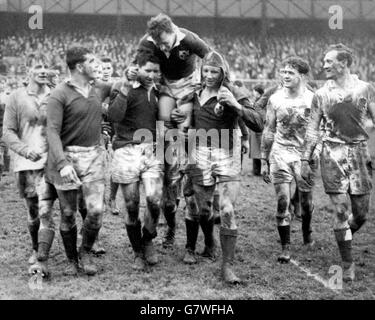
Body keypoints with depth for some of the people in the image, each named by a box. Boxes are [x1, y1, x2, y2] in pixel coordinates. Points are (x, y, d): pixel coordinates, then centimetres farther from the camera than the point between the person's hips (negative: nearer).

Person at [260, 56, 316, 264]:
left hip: (305, 155, -1)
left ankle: (307, 233, 39)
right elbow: (269, 131, 7)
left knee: (306, 202, 10)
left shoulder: (312, 99, -5)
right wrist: (264, 161, 5)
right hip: (280, 154, 1)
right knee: (282, 202, -5)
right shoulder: (275, 99, 1)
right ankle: (285, 248, 2)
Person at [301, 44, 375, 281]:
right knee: (342, 209, -6)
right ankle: (348, 264, 4)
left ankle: (344, 241, 34)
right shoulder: (321, 95, 4)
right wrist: (306, 159, 4)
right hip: (333, 154, -1)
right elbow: (313, 130, 8)